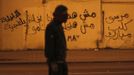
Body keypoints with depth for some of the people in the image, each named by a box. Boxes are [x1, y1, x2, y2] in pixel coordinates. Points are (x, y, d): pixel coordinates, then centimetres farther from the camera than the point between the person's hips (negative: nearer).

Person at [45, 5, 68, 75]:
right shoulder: (51, 27, -17)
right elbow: (49, 46, -21)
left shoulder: (59, 26, 13)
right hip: (55, 61, -10)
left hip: (61, 60, 10)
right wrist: (53, 62, -23)